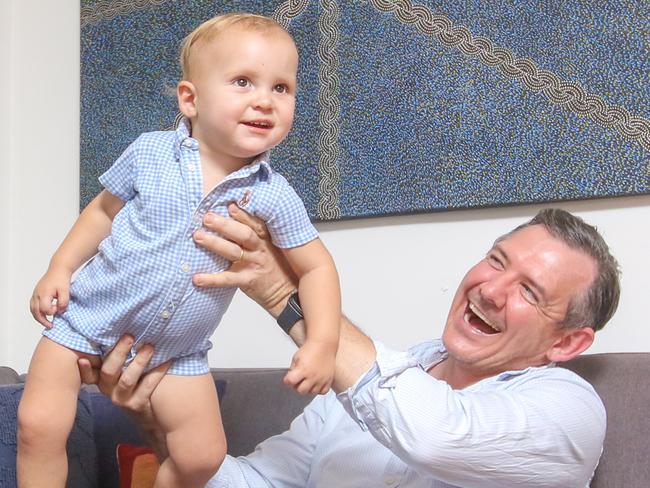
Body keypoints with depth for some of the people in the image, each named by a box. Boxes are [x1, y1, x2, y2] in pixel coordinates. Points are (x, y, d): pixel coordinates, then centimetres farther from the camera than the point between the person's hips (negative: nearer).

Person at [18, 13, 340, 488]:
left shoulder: (274, 196, -12)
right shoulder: (151, 152, -12)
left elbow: (315, 267, -6)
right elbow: (104, 210, 3)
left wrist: (323, 344, -18)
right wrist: (59, 269, -5)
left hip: (176, 354, 1)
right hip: (89, 319, -1)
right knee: (39, 425, -11)